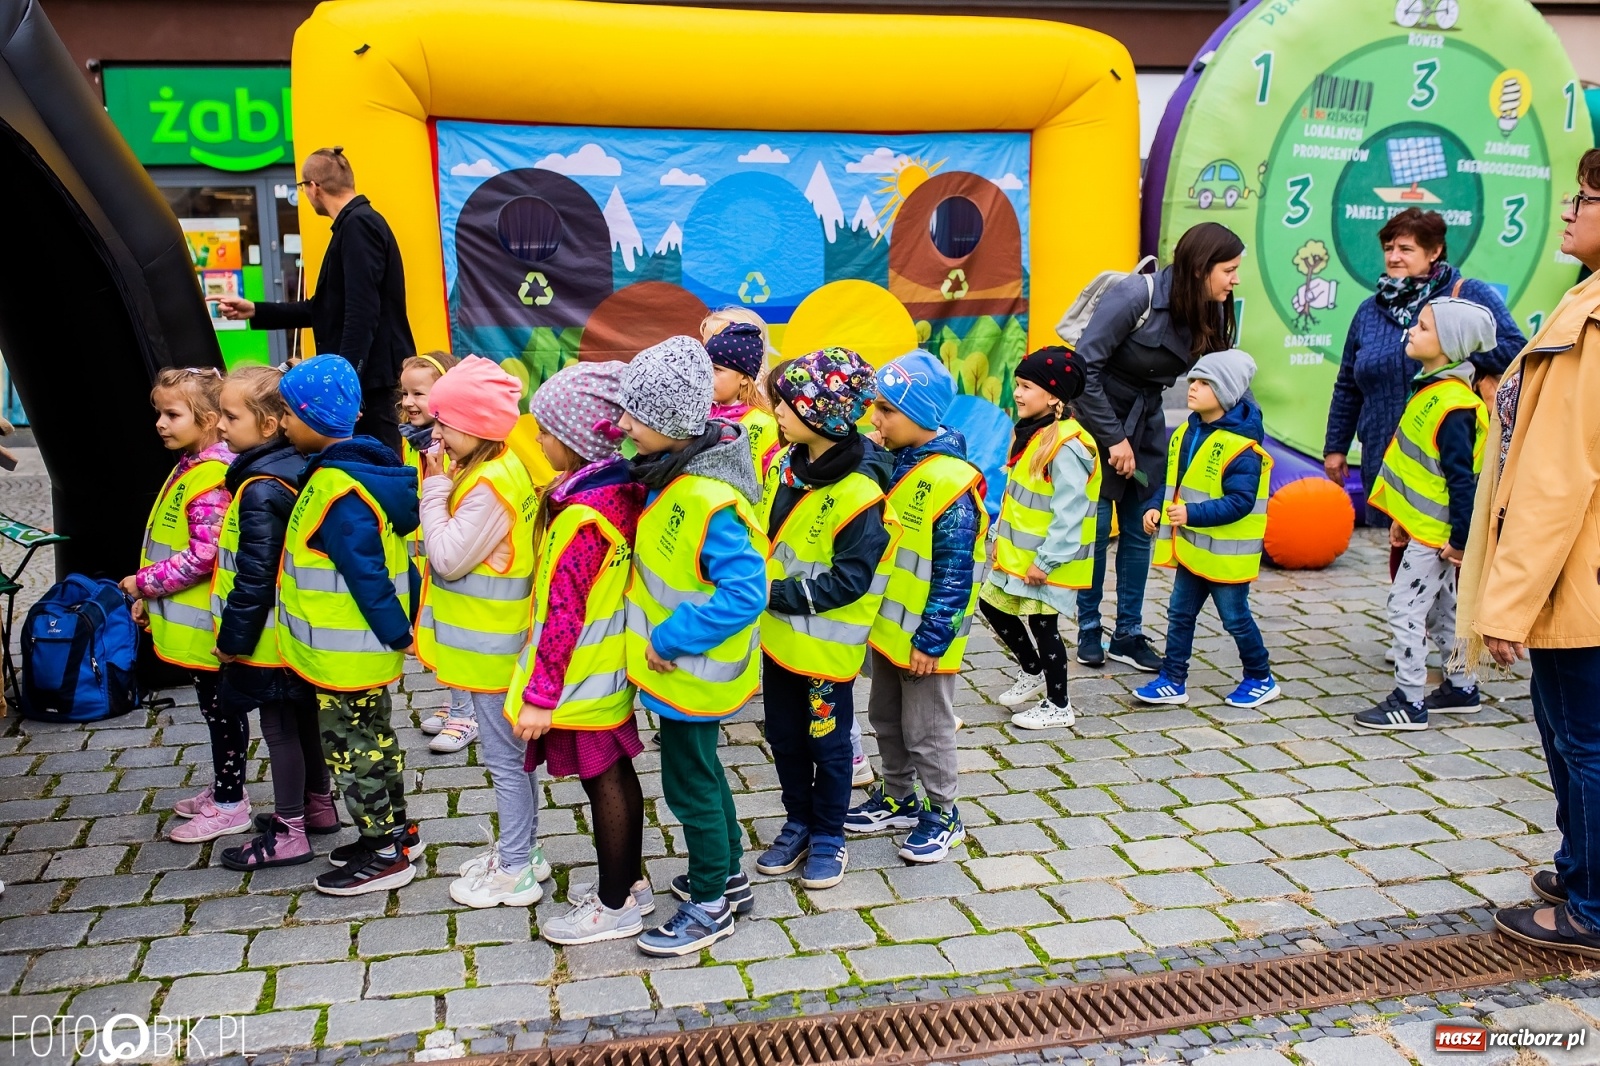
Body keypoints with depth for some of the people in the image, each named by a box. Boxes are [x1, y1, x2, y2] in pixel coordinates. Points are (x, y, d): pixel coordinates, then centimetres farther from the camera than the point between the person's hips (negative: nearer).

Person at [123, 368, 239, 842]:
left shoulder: (212, 478, -22)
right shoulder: (188, 467, 10)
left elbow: (202, 556, -25)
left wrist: (145, 583, -15)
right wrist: (150, 594, 16)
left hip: (206, 622, -9)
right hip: (189, 620, 9)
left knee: (221, 709, 3)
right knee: (214, 706, 19)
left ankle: (229, 806, 15)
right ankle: (224, 788, 33)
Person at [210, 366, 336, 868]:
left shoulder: (260, 491, -23)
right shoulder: (293, 471, 4)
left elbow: (255, 577, -23)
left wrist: (233, 638, -13)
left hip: (270, 639, -9)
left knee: (279, 728, 3)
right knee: (303, 718, 20)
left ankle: (289, 834, 15)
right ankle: (318, 806, 36)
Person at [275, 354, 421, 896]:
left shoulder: (337, 490, -26)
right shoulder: (364, 469, 6)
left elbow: (367, 574, -26)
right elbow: (392, 558, 11)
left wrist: (397, 633, -19)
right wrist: (411, 620, 14)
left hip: (346, 654, -10)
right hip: (364, 648, 10)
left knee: (350, 746, 3)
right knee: (374, 735, 21)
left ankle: (382, 855, 14)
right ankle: (394, 828, 35)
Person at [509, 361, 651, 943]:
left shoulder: (581, 517, -25)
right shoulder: (624, 490, 0)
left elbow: (562, 616, -23)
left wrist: (540, 695, -18)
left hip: (581, 679, -8)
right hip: (613, 668, 8)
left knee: (601, 782, 5)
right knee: (617, 775, 19)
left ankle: (615, 907, 20)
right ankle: (631, 881, 34)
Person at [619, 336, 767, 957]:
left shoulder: (711, 500, -30)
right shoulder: (671, 470, -1)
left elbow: (743, 592, -31)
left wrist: (670, 639, -24)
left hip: (692, 672, -9)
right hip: (680, 662, 9)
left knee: (689, 783, 7)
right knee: (701, 769, 23)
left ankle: (711, 905, 27)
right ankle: (729, 876, 43)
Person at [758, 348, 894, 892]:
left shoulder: (859, 492, -23)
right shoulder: (788, 464, 0)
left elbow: (848, 581, -22)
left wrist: (779, 595, -22)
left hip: (826, 644, -7)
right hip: (779, 634, 7)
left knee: (827, 743, 11)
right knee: (784, 736, 18)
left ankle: (828, 837, 30)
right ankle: (798, 823, 37)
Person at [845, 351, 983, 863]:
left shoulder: (952, 481, -22)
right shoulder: (892, 463, 3)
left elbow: (955, 573, -21)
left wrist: (933, 639, -19)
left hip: (924, 636, -8)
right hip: (886, 627, 8)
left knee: (926, 730, 7)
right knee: (886, 719, 21)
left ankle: (943, 815, 26)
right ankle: (899, 799, 39)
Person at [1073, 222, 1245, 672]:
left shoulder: (1211, 315, -3)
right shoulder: (1137, 295, -23)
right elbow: (1085, 365, -23)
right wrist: (1112, 438, -19)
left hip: (1146, 423, 6)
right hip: (1096, 419, -6)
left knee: (1140, 530, 7)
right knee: (1096, 529, 1)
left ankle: (1128, 635, 18)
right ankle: (1089, 631, 16)